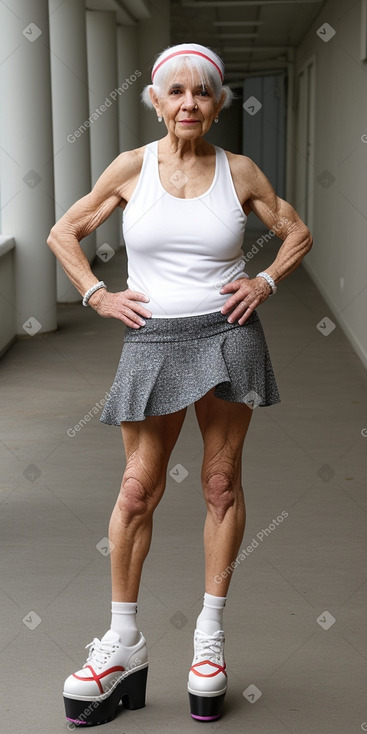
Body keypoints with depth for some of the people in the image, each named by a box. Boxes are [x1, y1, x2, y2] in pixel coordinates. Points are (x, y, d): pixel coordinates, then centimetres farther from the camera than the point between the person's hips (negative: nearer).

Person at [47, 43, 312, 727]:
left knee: (222, 482, 5)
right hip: (153, 339, 0)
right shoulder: (132, 167, 1)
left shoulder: (239, 172, 2)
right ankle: (123, 642, 12)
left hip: (228, 336, 1)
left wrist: (266, 281, 1)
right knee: (139, 488, 1)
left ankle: (210, 636, 18)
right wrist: (98, 295, 1)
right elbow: (63, 233, 10)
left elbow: (297, 232, 16)